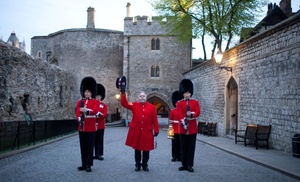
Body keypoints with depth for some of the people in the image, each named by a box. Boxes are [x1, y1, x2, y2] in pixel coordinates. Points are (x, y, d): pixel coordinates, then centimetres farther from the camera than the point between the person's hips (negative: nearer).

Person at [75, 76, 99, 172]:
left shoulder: (95, 102, 0)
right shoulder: (80, 102, 11)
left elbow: (95, 111, -19)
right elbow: (77, 112, -1)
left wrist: (87, 110, -38)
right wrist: (79, 118, -23)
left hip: (91, 128, -4)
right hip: (82, 127, 4)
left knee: (90, 146, 1)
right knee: (83, 147, 10)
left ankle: (88, 165, 8)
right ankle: (84, 164, 19)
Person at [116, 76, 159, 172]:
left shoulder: (151, 107, 2)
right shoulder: (134, 105, 2)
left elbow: (154, 120, 2)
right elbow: (124, 103, -9)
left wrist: (156, 130, -1)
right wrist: (123, 92, -20)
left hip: (147, 132, 0)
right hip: (136, 131, 0)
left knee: (146, 149, 7)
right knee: (137, 149, 9)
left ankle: (145, 164, 21)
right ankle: (138, 164, 21)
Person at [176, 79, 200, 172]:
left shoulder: (195, 102, 6)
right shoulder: (179, 103, 3)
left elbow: (198, 112, -6)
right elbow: (180, 114, -8)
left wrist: (191, 114, -25)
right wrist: (183, 122, -23)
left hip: (193, 128, 0)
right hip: (183, 128, 0)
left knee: (191, 147, 4)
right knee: (184, 147, 7)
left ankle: (190, 165, 11)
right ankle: (184, 164, 16)